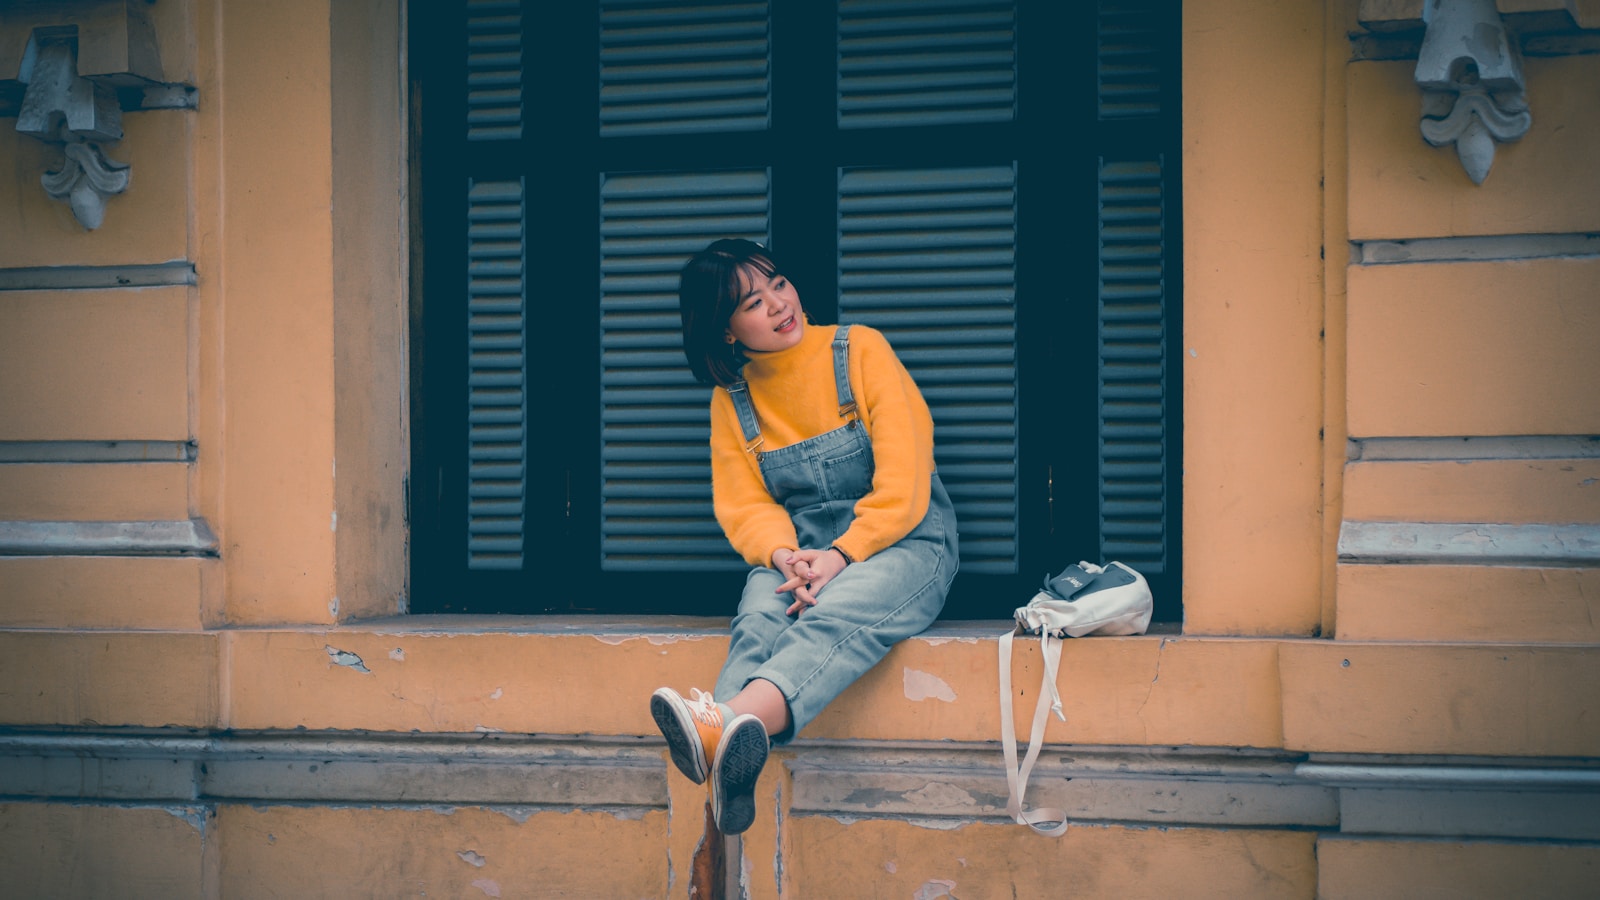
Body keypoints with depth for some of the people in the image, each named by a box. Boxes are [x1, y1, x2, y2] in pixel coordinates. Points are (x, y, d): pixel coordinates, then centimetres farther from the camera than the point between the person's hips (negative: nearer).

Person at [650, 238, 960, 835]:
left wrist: (841, 556, -20)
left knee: (835, 615, -36)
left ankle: (723, 726, -66)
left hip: (900, 541, -3)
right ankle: (726, 754, -63)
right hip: (796, 551, 3)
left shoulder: (860, 350, 0)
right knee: (760, 621, -32)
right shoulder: (732, 397, 11)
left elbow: (904, 482, -7)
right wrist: (784, 555, -17)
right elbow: (744, 506, 7)